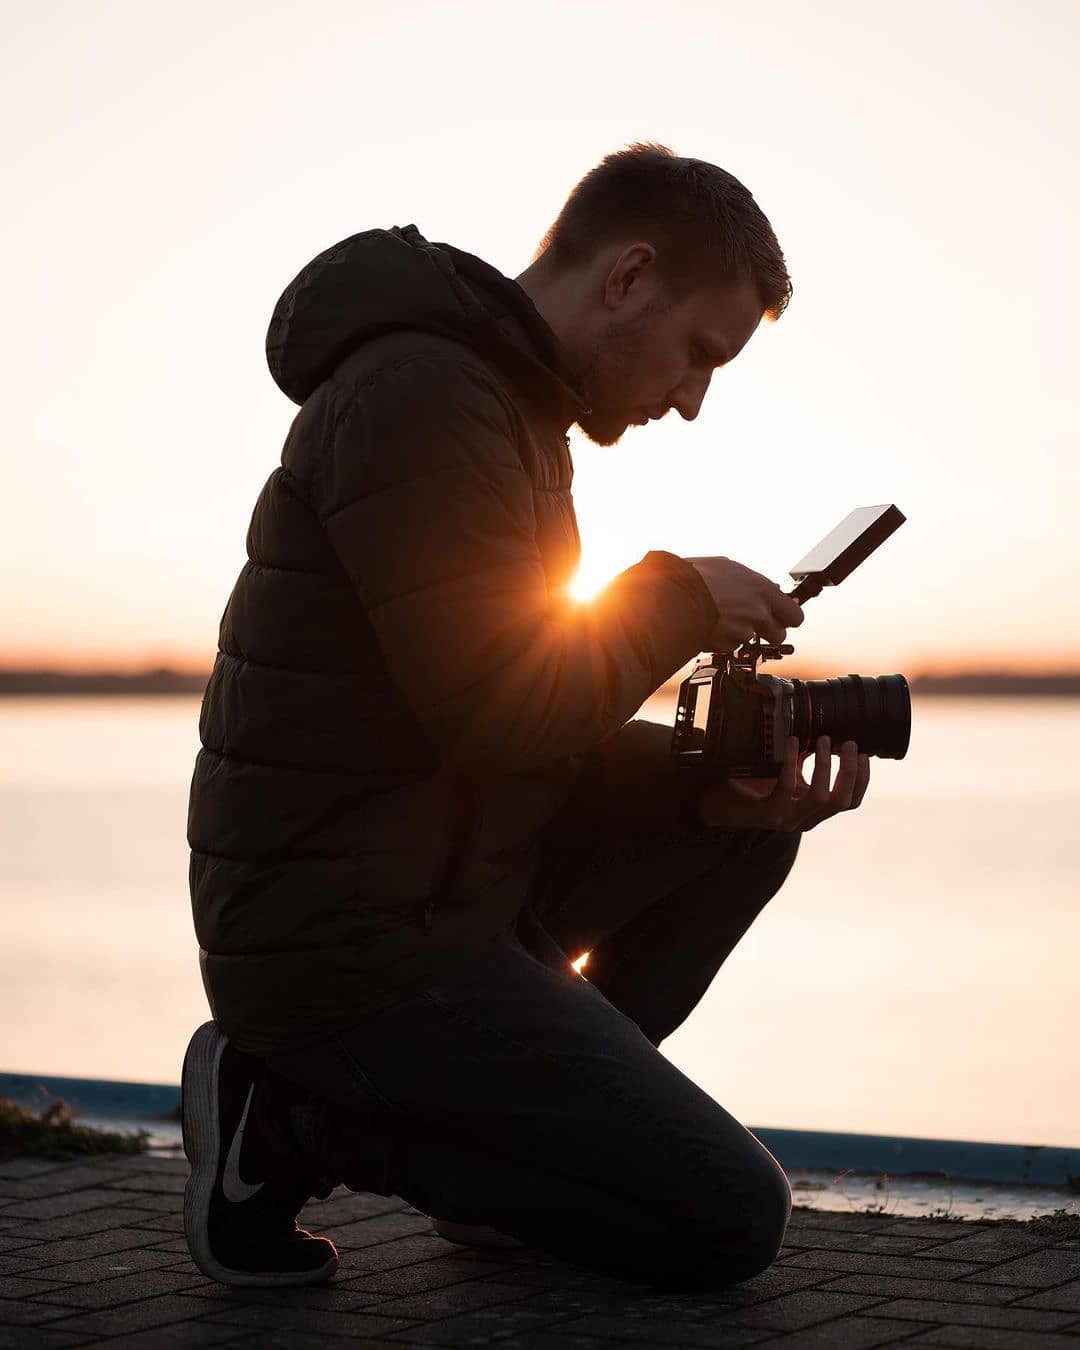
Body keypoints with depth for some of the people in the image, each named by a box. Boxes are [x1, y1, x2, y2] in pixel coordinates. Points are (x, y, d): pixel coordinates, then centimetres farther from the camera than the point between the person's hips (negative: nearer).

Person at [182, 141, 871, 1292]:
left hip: (442, 884, 10)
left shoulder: (502, 405, 15)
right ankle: (297, 1120, -5)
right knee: (728, 1222, -8)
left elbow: (539, 724, 15)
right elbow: (498, 714, -23)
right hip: (348, 942, -10)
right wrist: (682, 601, -7)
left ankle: (523, 1123, 10)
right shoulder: (417, 394, -18)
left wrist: (715, 783, -2)